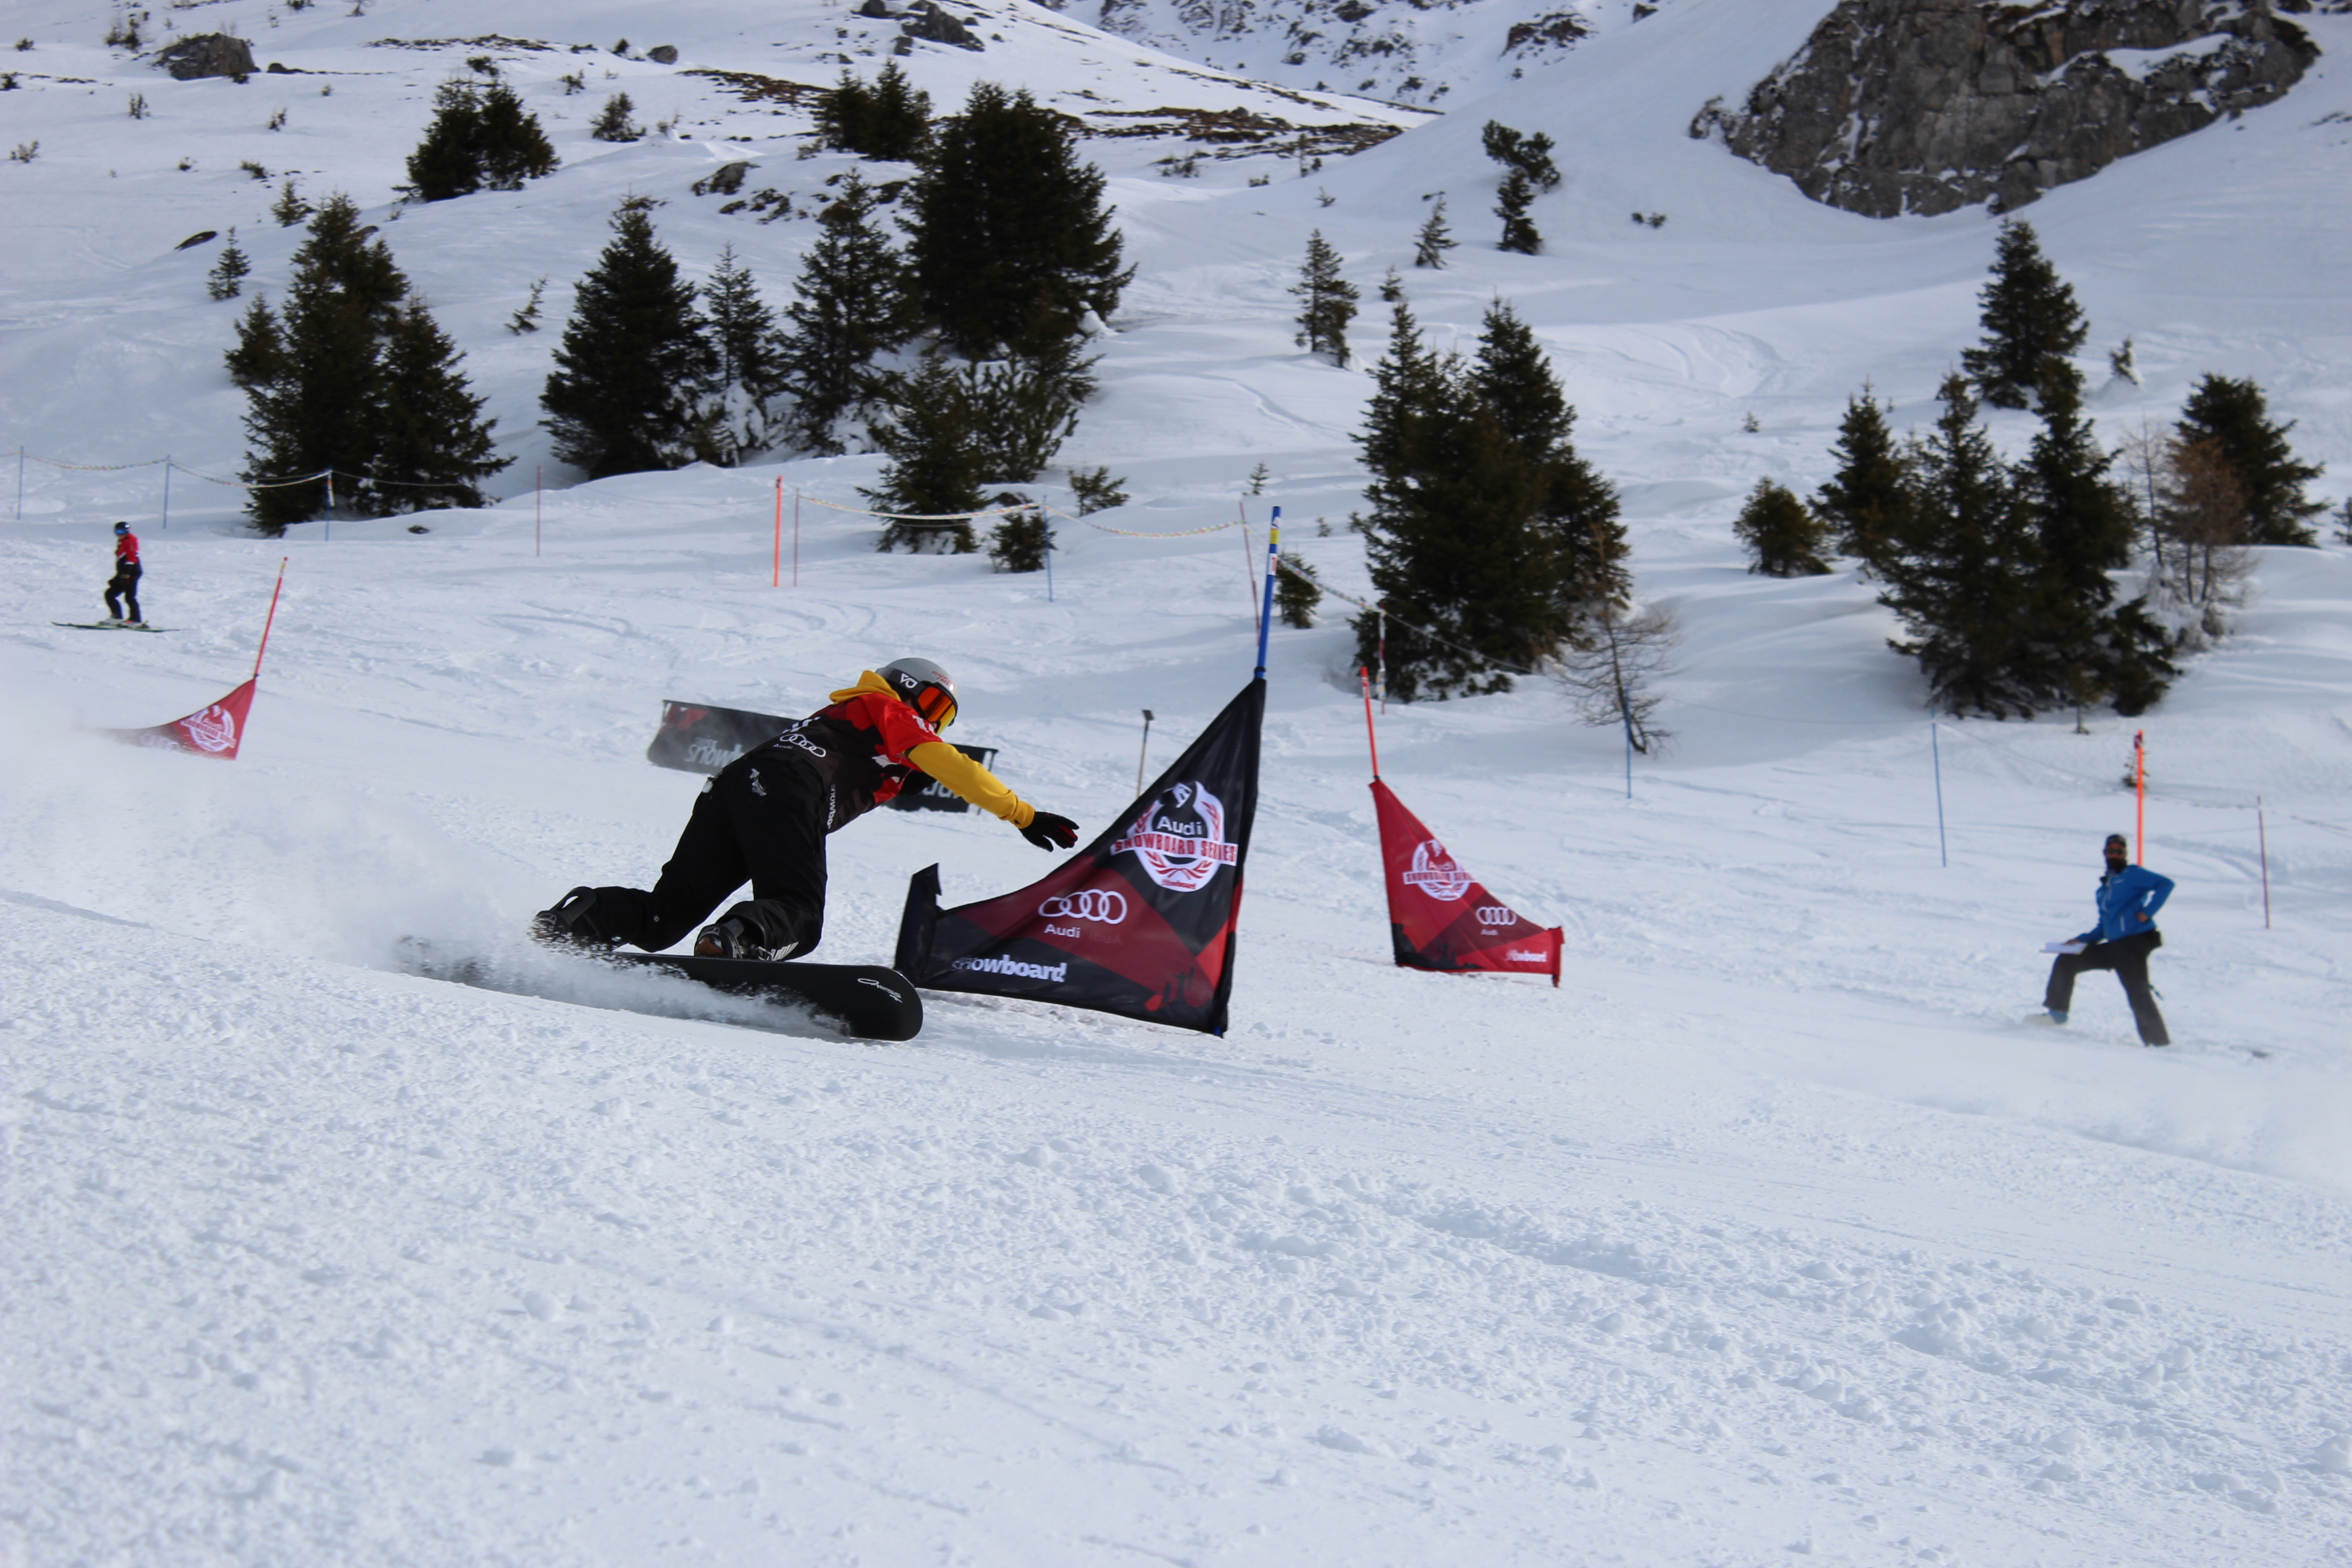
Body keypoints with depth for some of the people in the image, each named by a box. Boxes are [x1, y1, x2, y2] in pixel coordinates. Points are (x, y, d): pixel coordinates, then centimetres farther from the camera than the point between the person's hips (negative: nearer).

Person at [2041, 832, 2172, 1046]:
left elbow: (2165, 884, -12)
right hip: (2114, 946, 8)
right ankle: (2056, 1012, 15)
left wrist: (2147, 912, -18)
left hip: (2135, 942, -8)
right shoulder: (2104, 889, 23)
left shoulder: (2133, 874, 1)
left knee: (2137, 992, -18)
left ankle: (2159, 1042, -15)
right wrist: (2081, 940, 12)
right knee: (2065, 961, 9)